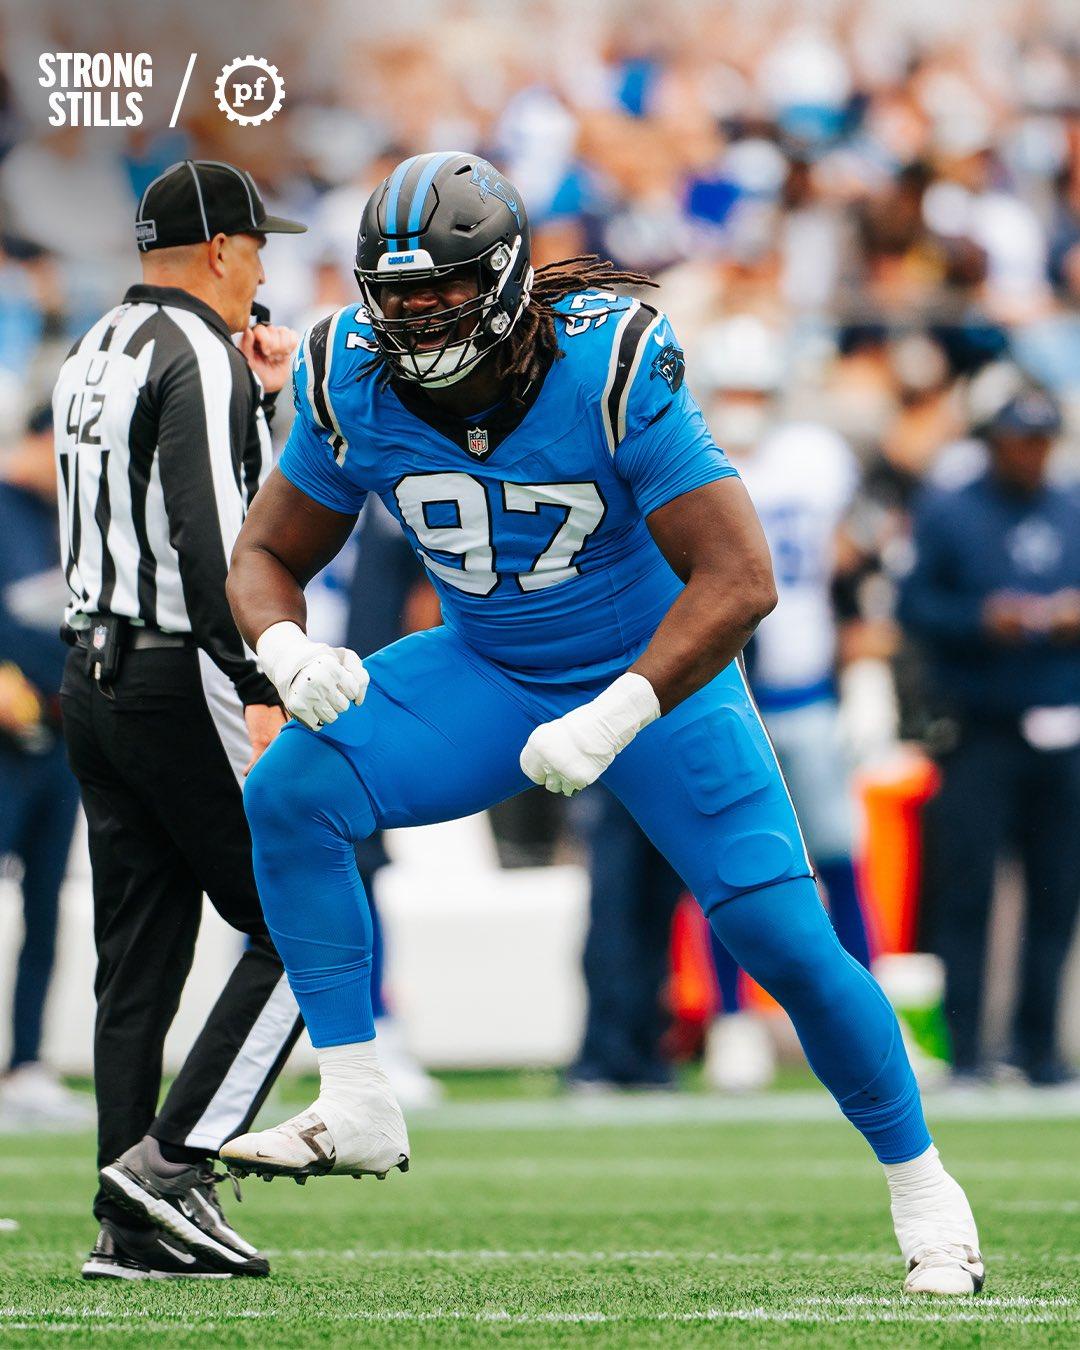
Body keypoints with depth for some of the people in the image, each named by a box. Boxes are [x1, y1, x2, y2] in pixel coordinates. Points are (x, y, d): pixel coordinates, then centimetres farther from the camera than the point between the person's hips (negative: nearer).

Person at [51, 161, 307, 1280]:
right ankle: (171, 1162, -10)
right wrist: (259, 692, -23)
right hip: (182, 681, -9)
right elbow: (208, 539, -21)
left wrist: (257, 398, 22)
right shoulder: (201, 359, -12)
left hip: (93, 674, 9)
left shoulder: (93, 358, 16)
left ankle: (133, 1225, 5)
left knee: (138, 959, 8)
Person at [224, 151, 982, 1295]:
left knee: (783, 935, -10)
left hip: (653, 671, -3)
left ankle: (919, 1181, 13)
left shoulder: (613, 368, -29)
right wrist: (287, 650, -26)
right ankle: (356, 1110, -14)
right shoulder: (352, 384, -16)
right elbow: (266, 556, -3)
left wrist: (615, 720, -36)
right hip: (485, 675, 3)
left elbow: (739, 579, -29)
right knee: (290, 794, -21)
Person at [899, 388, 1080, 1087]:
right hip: (981, 733, -4)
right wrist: (982, 619, -17)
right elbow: (916, 606, -2)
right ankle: (963, 1048, -5)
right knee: (966, 890, -8)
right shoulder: (947, 512, 4)